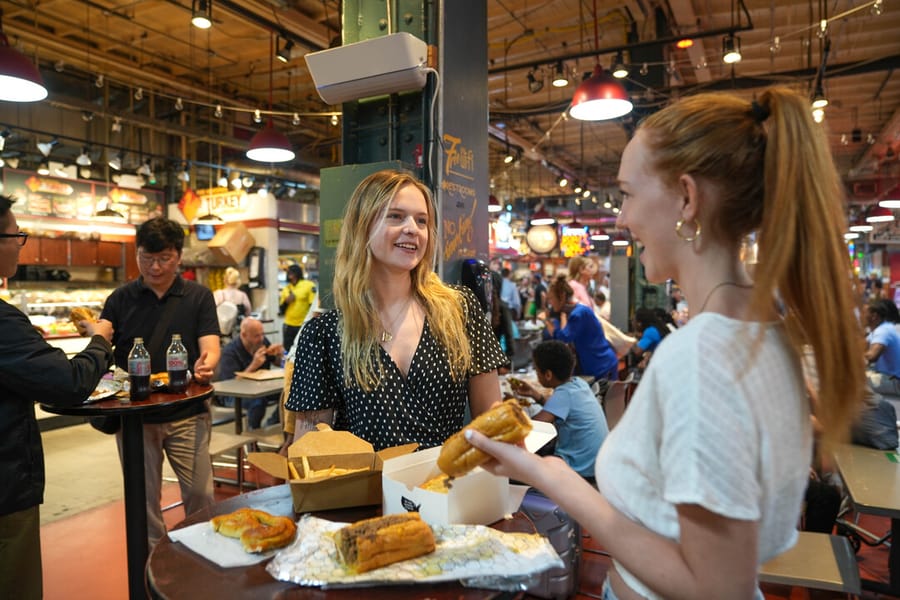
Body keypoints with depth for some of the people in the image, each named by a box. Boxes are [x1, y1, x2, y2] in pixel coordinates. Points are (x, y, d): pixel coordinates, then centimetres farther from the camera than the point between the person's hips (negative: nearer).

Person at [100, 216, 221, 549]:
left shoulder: (199, 297, 2)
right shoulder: (121, 299, 5)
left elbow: (211, 347, -8)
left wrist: (205, 365, -31)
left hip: (187, 414, -1)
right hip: (134, 416, 1)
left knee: (200, 494, 4)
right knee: (143, 500, 11)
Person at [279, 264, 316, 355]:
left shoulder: (309, 286, -6)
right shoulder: (286, 289, 9)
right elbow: (282, 310, 13)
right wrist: (286, 301, -7)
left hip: (304, 326, -4)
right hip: (288, 326, 5)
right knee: (288, 351, 9)